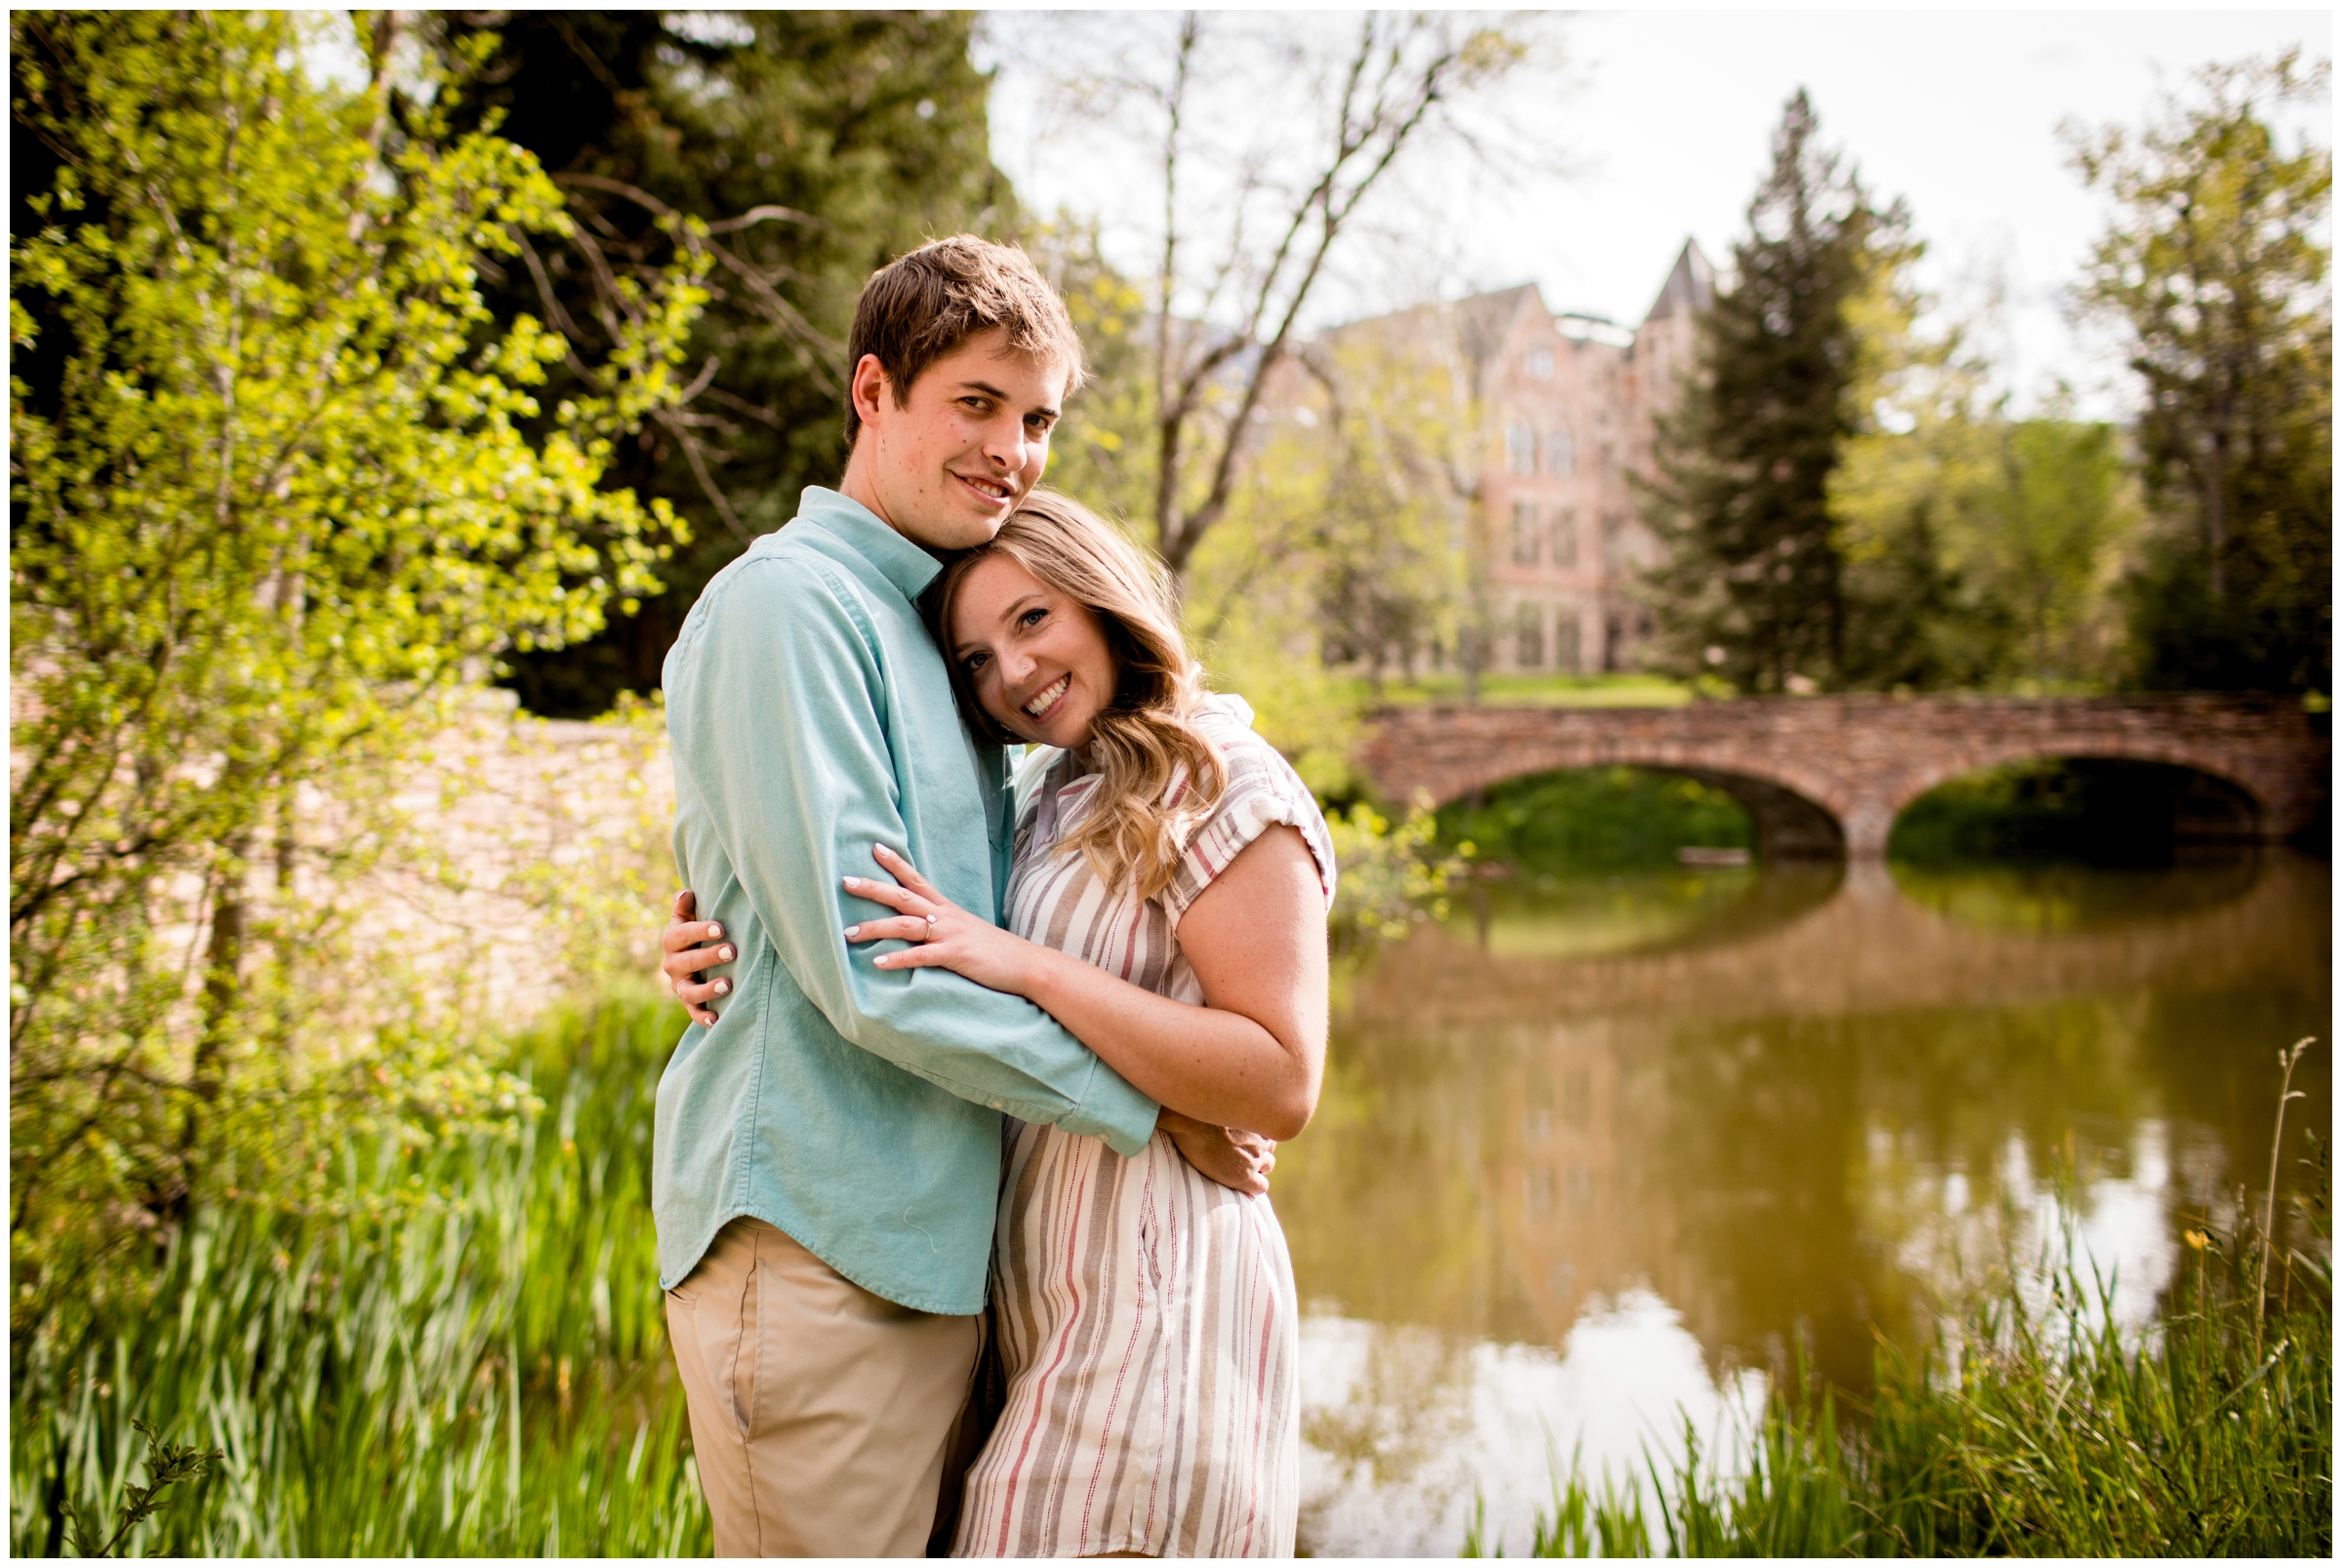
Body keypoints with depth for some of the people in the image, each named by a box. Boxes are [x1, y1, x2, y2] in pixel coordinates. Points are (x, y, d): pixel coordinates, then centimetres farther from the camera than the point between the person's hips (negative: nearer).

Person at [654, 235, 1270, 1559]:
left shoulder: (936, 629, 16)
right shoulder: (789, 603, -12)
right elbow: (865, 968, -19)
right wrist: (1147, 1103, -11)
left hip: (933, 1246, 9)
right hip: (816, 1244, -9)